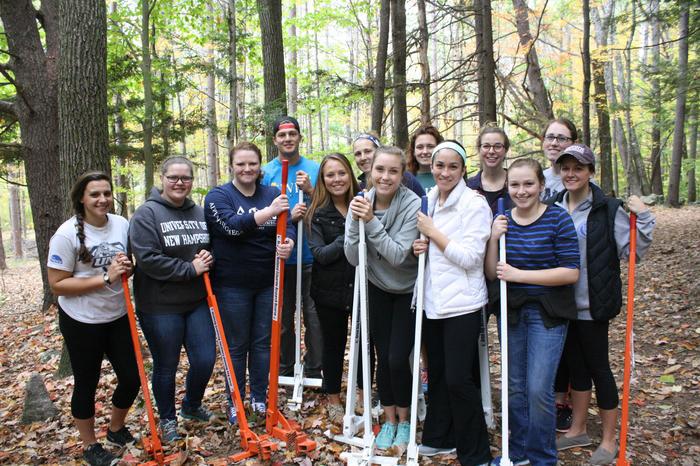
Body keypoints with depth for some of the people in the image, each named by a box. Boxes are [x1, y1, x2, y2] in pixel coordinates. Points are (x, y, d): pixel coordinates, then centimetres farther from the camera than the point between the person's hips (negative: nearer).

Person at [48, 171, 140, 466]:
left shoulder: (122, 224, -3)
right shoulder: (67, 234, -18)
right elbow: (57, 285, -18)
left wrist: (127, 269, -12)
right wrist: (105, 278, -26)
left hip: (119, 317, 5)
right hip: (81, 322, -5)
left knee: (131, 378, 11)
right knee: (86, 385, 10)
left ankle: (117, 429, 38)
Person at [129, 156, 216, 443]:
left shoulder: (200, 213, 7)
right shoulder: (147, 213, -11)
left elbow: (212, 247, 18)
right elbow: (148, 259, -21)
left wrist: (208, 258, -6)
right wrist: (190, 269, -20)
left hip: (197, 302, 5)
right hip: (160, 306, -5)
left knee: (205, 359, 7)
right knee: (166, 366, 10)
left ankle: (192, 406, 36)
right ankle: (167, 419, 33)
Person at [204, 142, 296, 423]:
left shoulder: (273, 194, 6)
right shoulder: (218, 196, -5)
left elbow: (288, 225, -4)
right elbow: (231, 225, -23)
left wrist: (288, 242, -28)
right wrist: (268, 212, -34)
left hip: (268, 282, 3)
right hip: (232, 284, -3)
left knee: (262, 342, 12)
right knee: (237, 345, 8)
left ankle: (259, 397, 27)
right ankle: (235, 401, 23)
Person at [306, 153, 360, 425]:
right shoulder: (317, 213, -6)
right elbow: (320, 254, -15)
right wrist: (349, 237, -26)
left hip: (361, 287, 2)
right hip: (330, 290, -1)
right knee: (334, 345, 12)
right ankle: (333, 402, 30)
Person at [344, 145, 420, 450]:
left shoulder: (412, 205, -24)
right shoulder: (361, 203, -12)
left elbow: (398, 256, -28)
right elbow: (353, 258, -14)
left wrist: (371, 221, -34)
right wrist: (355, 222, -29)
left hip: (408, 290, -3)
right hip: (378, 288, 3)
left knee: (398, 359, -6)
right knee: (383, 357, 6)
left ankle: (404, 421, 20)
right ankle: (389, 420, 27)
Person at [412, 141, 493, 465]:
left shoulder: (474, 203, -11)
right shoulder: (428, 201, 10)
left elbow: (470, 258, -17)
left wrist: (433, 232, -14)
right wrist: (420, 246, 0)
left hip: (461, 303, -7)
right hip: (432, 301, 7)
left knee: (458, 379, -3)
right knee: (437, 374, 16)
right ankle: (440, 438, 33)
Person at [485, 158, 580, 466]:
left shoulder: (558, 219, -11)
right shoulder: (503, 220, 2)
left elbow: (571, 273, -15)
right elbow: (491, 273, 3)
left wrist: (519, 274, -19)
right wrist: (494, 238, -13)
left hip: (547, 312, -4)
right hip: (512, 311, 5)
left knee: (538, 390, -8)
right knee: (515, 387, 13)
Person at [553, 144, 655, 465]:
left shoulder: (608, 209, -10)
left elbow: (633, 251, -9)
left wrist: (643, 218, -22)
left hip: (592, 305, -5)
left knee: (598, 367, 6)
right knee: (575, 365, 17)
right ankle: (578, 430, 33)